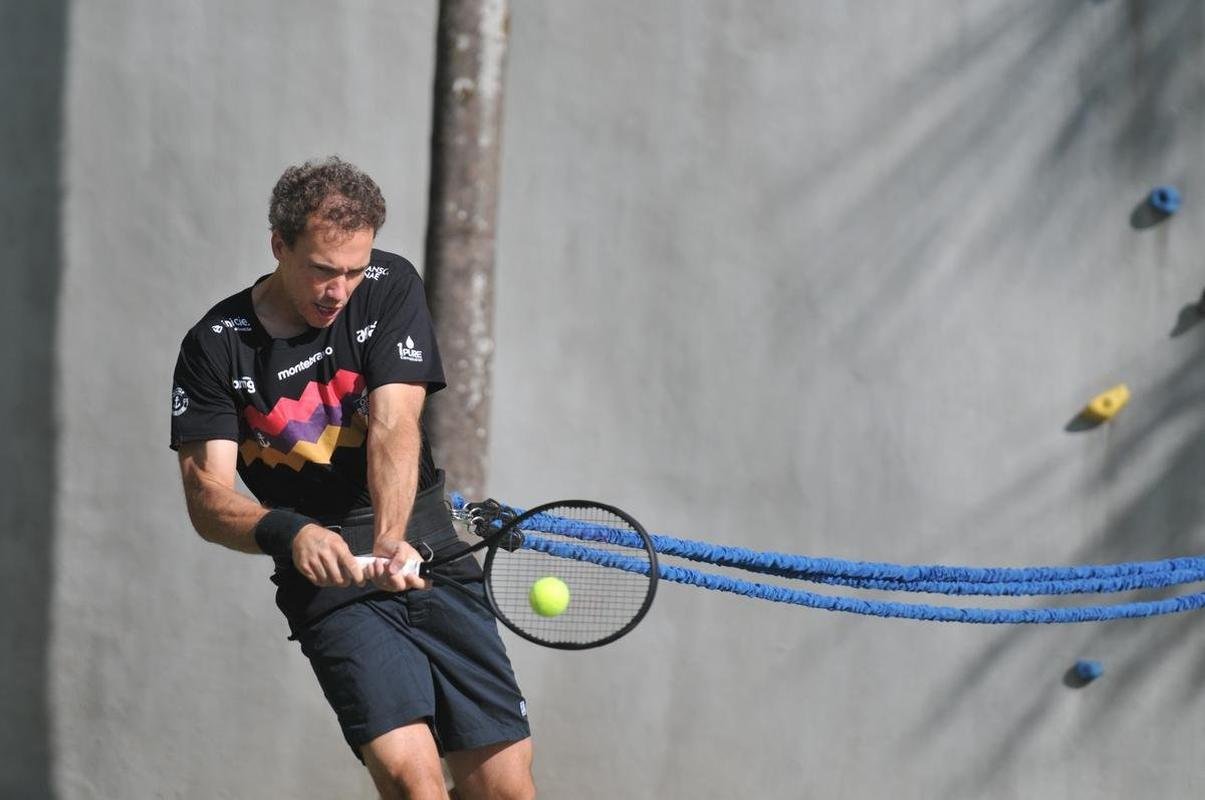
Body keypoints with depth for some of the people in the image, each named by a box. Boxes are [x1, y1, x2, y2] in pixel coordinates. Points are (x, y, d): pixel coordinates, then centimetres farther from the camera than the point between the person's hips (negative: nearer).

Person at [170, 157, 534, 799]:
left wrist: (391, 542, -29)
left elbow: (394, 425, -12)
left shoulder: (389, 288, 0)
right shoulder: (215, 347, -4)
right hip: (329, 578, -2)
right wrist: (287, 533, -32)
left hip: (426, 553, 2)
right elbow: (206, 494, -10)